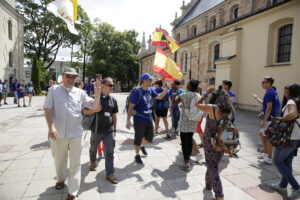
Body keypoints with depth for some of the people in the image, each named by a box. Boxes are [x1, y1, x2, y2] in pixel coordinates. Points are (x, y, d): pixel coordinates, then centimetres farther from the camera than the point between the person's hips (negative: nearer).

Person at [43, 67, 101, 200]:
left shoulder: (80, 93, 2)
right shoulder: (54, 90, -1)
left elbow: (95, 107, -1)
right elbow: (47, 109, -6)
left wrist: (97, 95, -18)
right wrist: (51, 127, -19)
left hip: (76, 134, 0)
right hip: (58, 133, 0)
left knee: (75, 164, 5)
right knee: (59, 160, 22)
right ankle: (60, 179, 50)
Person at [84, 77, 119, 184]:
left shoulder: (113, 100, 2)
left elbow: (114, 116, 8)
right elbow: (85, 112, -8)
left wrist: (114, 129, 10)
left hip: (109, 130, 2)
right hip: (96, 130, -1)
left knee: (110, 152, 0)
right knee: (93, 148, 22)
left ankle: (110, 174, 10)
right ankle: (93, 162, 52)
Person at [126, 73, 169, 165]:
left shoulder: (150, 90, 3)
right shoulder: (137, 92, -18)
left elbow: (159, 97, 14)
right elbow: (131, 107, -18)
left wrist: (166, 89, 3)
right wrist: (128, 121, -20)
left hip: (149, 119, 6)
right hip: (139, 120, -6)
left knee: (150, 137, 15)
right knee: (138, 138, 8)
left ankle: (142, 146, 46)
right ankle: (137, 155, 31)